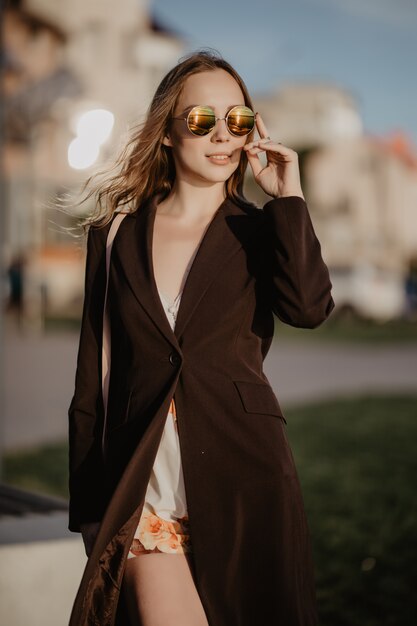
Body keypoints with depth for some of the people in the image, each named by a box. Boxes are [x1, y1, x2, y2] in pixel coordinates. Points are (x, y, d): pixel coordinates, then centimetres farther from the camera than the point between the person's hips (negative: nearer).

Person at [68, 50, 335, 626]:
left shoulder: (259, 233, 5)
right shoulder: (116, 236, 7)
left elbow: (310, 309, -16)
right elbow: (91, 384, 8)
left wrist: (287, 197, -11)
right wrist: (88, 510, 7)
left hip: (243, 481, 0)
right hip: (145, 489, 0)